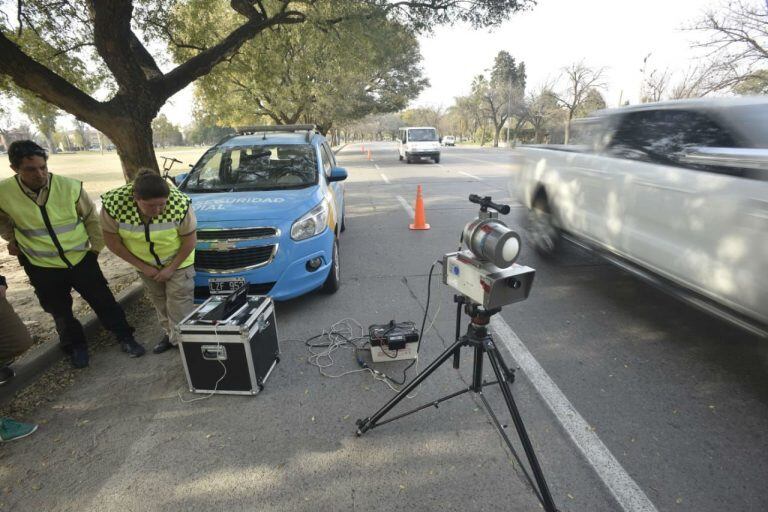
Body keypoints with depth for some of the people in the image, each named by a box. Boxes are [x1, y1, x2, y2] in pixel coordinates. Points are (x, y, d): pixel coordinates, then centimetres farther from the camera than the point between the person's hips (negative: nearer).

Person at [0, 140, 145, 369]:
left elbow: (92, 218, -1)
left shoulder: (70, 186, -15)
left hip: (81, 259, -1)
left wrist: (96, 248, 2)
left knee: (104, 302, 7)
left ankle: (125, 337, 25)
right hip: (42, 267, 1)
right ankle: (76, 346, 38)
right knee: (61, 313, 16)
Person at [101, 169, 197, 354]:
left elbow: (190, 240, -16)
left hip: (178, 262, -3)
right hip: (146, 264, 3)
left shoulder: (180, 204, -31)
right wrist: (142, 266, -10)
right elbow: (112, 241, -12)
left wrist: (171, 268, -14)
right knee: (159, 303, 16)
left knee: (180, 308, -2)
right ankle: (170, 335, 37)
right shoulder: (113, 203, -26)